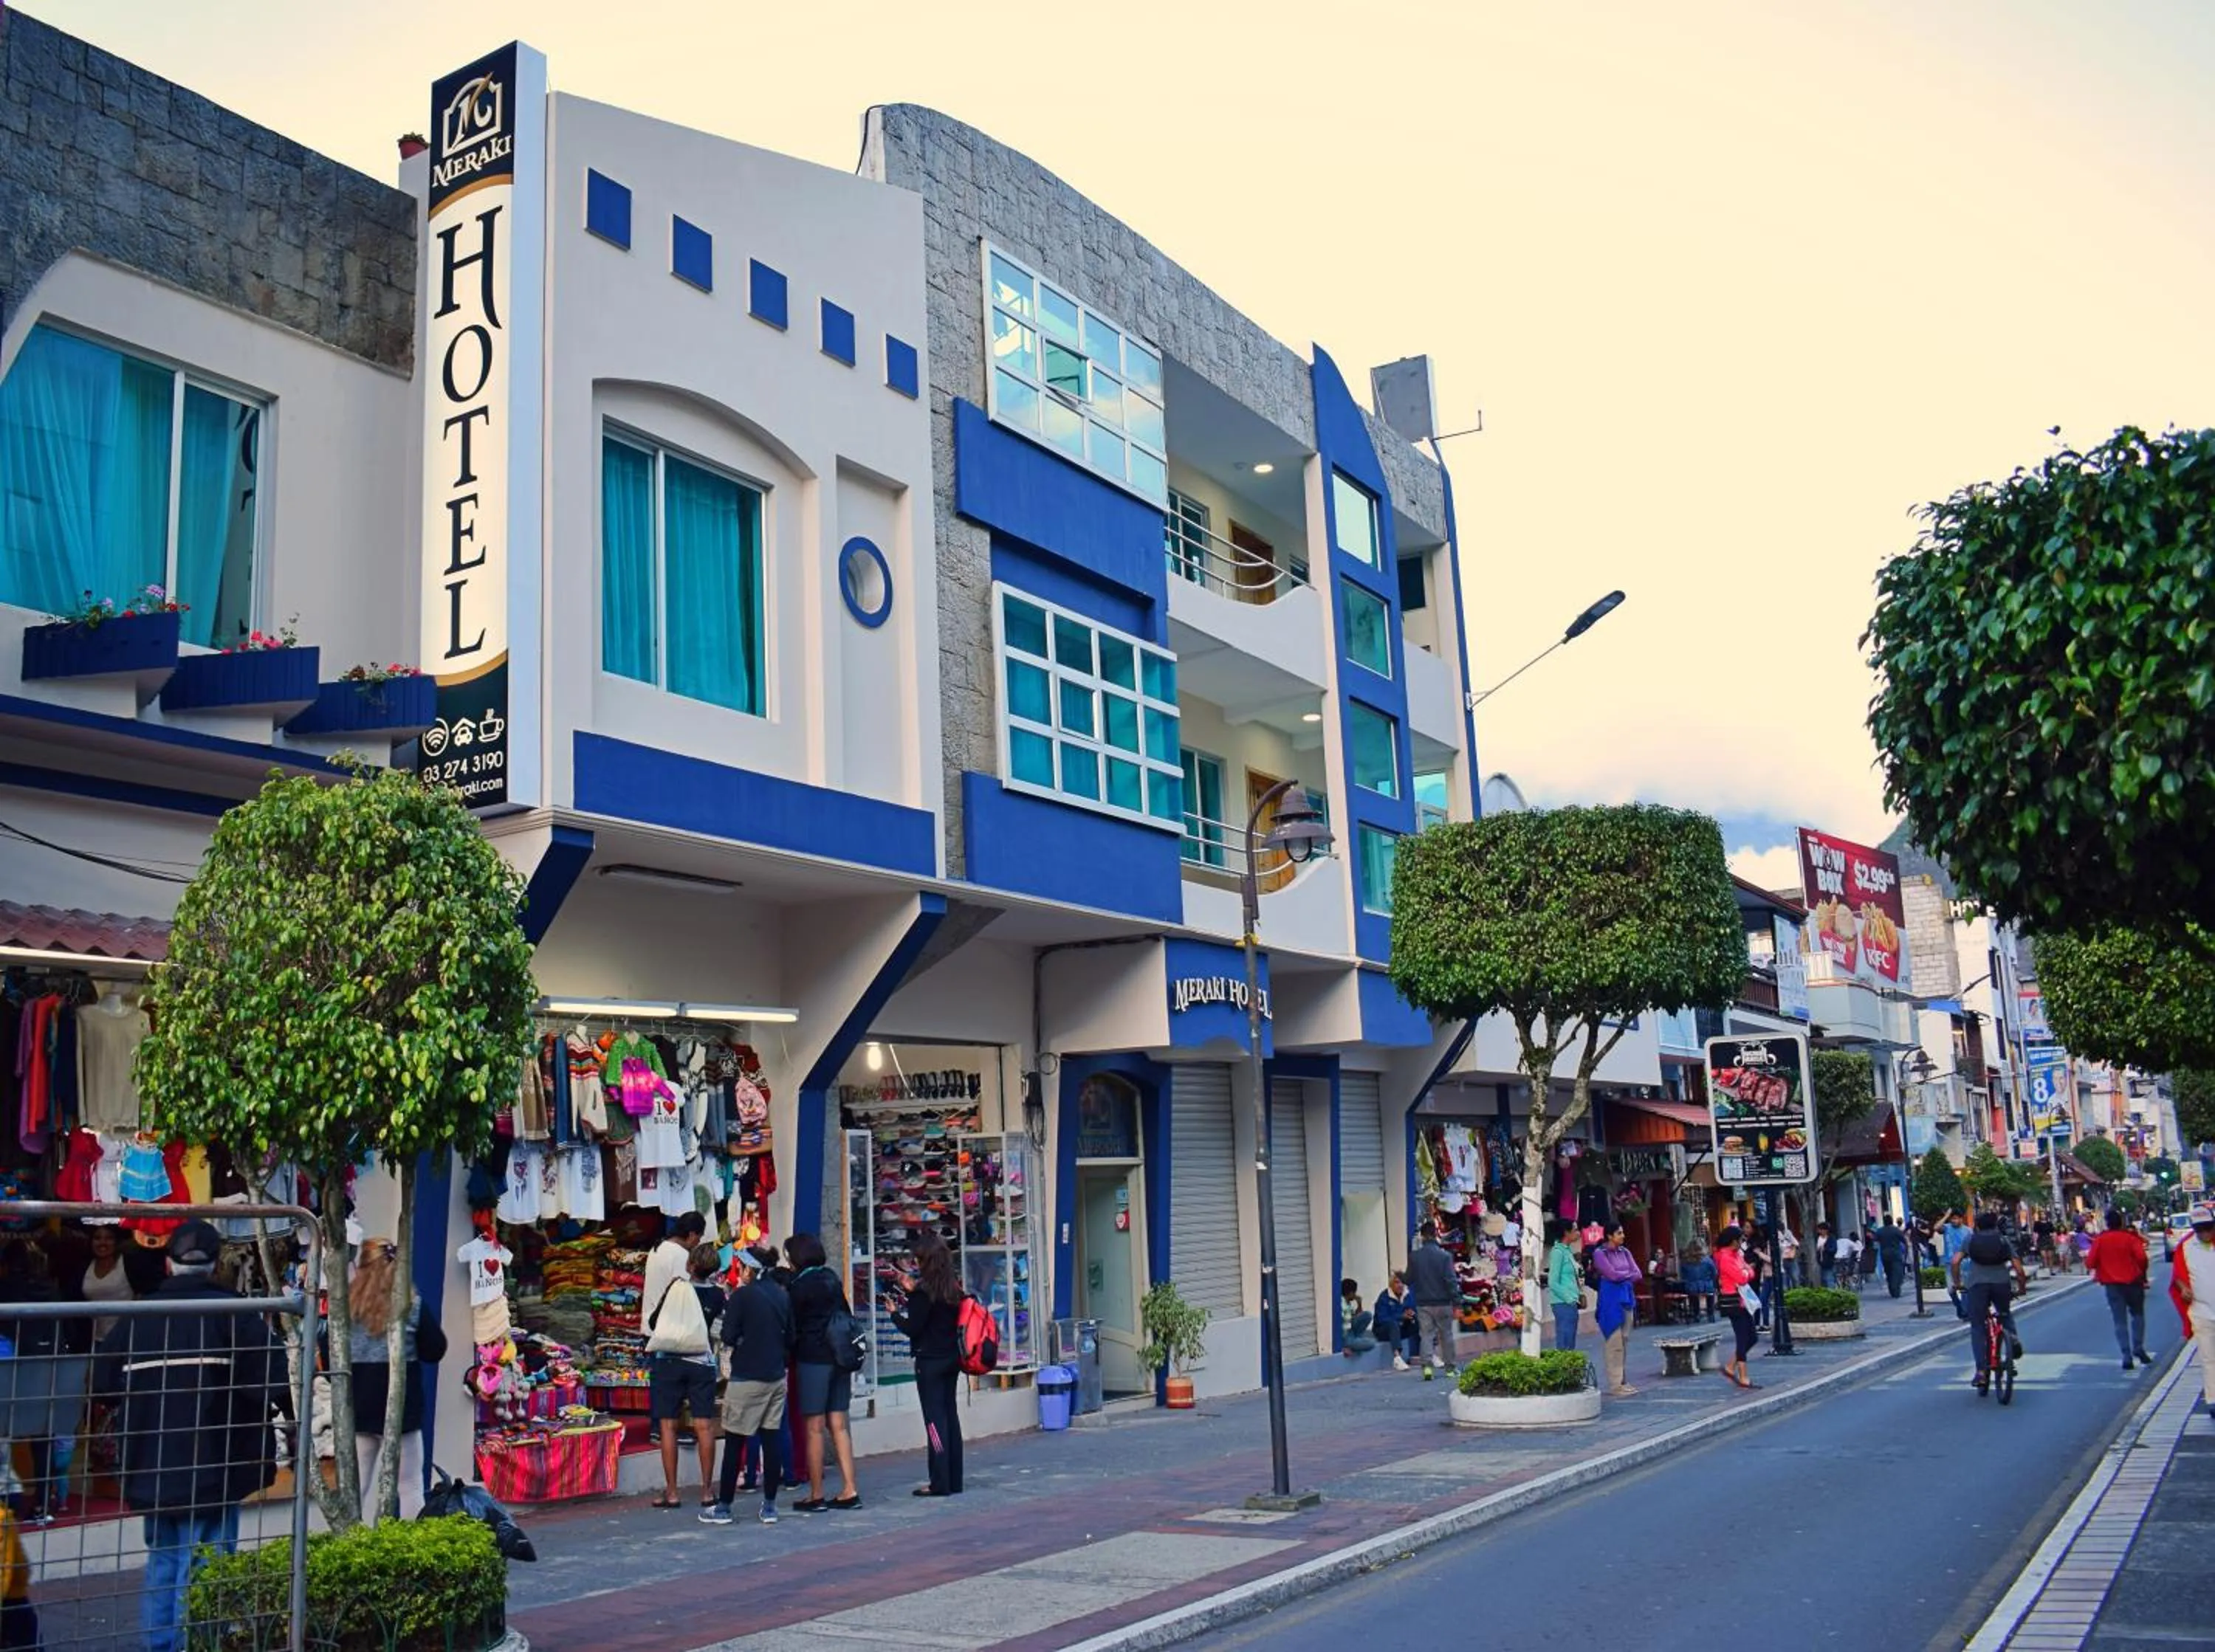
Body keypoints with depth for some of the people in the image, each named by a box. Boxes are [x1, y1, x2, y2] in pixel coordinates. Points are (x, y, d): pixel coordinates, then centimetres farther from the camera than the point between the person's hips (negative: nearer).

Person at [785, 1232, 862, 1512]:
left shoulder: (800, 1285, -9)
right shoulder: (832, 1279, 11)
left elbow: (794, 1328, -5)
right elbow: (846, 1316, 15)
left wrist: (790, 1358, 9)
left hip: (814, 1359, -7)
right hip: (841, 1356, 7)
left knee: (814, 1427, 0)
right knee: (838, 1424, 9)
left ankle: (816, 1496, 3)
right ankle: (849, 1490, 6)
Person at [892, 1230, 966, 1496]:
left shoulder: (924, 1291, -16)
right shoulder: (954, 1287, 6)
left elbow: (912, 1328, -14)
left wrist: (895, 1312, 3)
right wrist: (911, 1294, 16)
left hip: (930, 1360, -7)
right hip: (952, 1357, 7)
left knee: (935, 1417, -3)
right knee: (950, 1414, 11)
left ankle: (940, 1483, -2)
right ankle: (955, 1481, 15)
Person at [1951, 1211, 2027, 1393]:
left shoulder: (1971, 1239, 19)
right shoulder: (2004, 1241, 20)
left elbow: (1956, 1261, 6)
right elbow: (2018, 1268, 9)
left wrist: (1957, 1283, 17)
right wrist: (2022, 1286, 23)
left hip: (1977, 1283, -1)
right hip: (2002, 1282, 1)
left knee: (1977, 1328, 5)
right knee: (2005, 1314, 30)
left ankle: (1981, 1370, -5)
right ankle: (2013, 1336, -1)